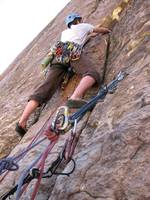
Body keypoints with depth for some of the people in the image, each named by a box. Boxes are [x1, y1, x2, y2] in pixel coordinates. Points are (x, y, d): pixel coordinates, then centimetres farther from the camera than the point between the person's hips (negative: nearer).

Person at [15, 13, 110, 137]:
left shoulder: (65, 32, 42)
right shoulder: (83, 26, 32)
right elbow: (103, 30, 48)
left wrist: (91, 35, 72)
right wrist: (107, 30, 70)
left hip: (58, 54, 5)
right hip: (73, 52, -4)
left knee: (45, 88, -9)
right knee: (92, 73, -20)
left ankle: (22, 122, -25)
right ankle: (75, 97, -54)